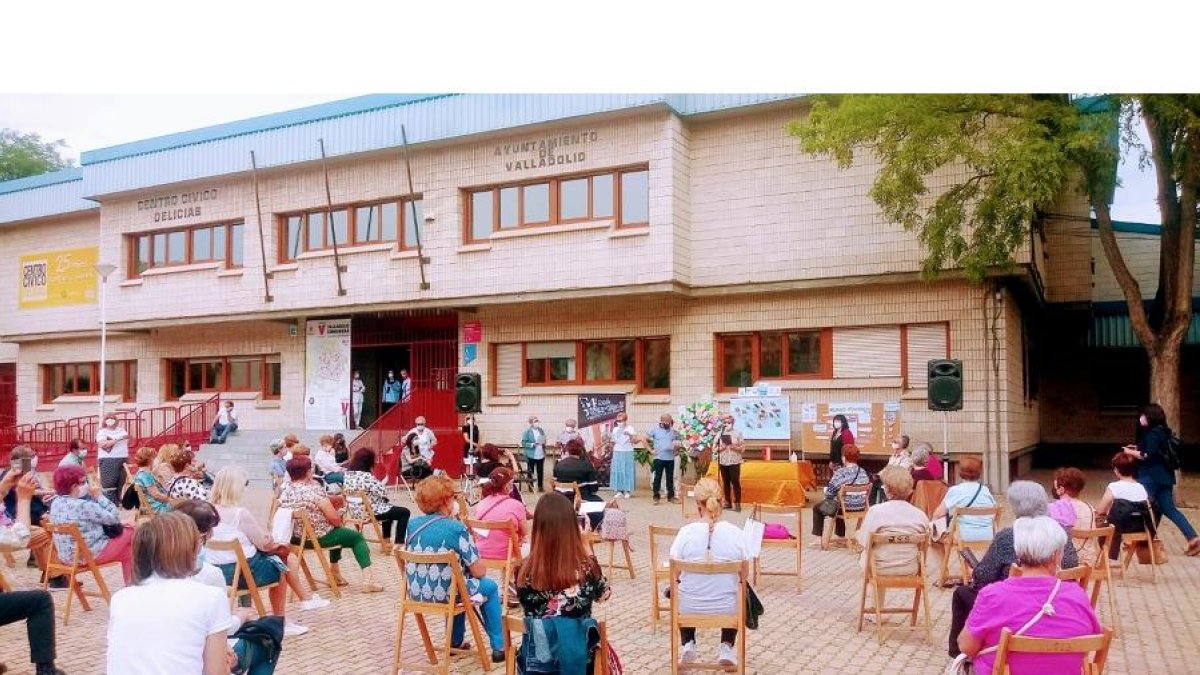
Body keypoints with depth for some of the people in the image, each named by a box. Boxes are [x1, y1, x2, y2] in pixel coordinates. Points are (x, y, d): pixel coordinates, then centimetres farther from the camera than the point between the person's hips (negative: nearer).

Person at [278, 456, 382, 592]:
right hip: (320, 538, -7)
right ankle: (368, 580, 3)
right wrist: (340, 520, 2)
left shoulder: (284, 491, -3)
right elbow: (334, 518, -20)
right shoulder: (314, 489, -22)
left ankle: (336, 575, 37)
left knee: (338, 532, 33)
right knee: (357, 537, 15)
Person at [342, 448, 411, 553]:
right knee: (404, 512, 4)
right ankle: (398, 544, 4)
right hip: (370, 512, -9)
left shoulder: (347, 474, -1)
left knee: (389, 508, 32)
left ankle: (386, 541, 34)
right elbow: (383, 493, -19)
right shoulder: (366, 476, -26)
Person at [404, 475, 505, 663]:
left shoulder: (412, 524, -2)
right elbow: (478, 572, -14)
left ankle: (455, 642, 42)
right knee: (490, 586, 22)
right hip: (445, 594, -6)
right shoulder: (457, 528, -18)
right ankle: (498, 647, 23)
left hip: (416, 593, 6)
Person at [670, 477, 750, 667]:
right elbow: (743, 576, -3)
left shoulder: (686, 532, -16)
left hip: (690, 608, 0)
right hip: (727, 609, 1)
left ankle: (688, 645, 23)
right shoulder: (735, 532, -14)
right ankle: (726, 647, 24)